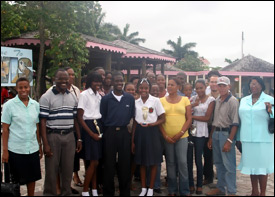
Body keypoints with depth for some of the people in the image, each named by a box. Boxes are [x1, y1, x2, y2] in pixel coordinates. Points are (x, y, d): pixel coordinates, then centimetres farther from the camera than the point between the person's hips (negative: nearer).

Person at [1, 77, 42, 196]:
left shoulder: (35, 105, 5)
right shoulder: (9, 105, -4)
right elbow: (5, 129, -4)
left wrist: (40, 146, 10)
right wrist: (5, 150, -8)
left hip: (33, 149, 3)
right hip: (15, 150, -3)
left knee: (32, 177, 13)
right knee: (17, 179, 7)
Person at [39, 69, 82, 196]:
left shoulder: (72, 97, 11)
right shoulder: (46, 97, -4)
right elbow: (42, 121, -7)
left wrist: (79, 139, 10)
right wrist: (45, 144, -13)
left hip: (69, 136, 4)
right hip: (53, 136, -4)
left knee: (68, 168, 10)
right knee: (51, 169, 4)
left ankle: (66, 192, 25)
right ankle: (49, 193, 19)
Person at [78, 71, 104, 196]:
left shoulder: (99, 95, 11)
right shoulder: (84, 94, -7)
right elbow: (79, 117, -10)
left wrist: (102, 129, 1)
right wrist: (91, 133, -12)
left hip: (99, 125, 6)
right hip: (89, 126, -6)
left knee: (95, 162, 10)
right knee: (94, 162, -5)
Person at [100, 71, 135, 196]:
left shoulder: (130, 98, 6)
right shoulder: (106, 99, 2)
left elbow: (132, 117, 10)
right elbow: (102, 118, 5)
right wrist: (106, 131, 1)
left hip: (124, 133, 1)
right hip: (109, 133, -1)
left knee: (125, 163, 6)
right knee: (109, 164, 5)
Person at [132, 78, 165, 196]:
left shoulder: (156, 101, -4)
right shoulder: (136, 102, 5)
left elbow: (162, 119, -3)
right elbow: (134, 122, 8)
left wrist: (150, 124, -18)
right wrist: (132, 140, 6)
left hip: (152, 132, -3)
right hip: (139, 132, 3)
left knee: (153, 162, 3)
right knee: (141, 162, 10)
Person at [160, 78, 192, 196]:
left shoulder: (185, 100, 5)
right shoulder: (162, 100, 6)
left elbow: (189, 119, 2)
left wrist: (180, 133, -8)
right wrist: (165, 135, -5)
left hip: (182, 136, -1)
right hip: (167, 137, 1)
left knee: (182, 162, -4)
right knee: (170, 163, 7)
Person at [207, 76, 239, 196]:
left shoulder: (233, 101, -10)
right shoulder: (217, 101, 12)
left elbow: (235, 123, -15)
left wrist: (229, 141, -20)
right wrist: (210, 137, 16)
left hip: (226, 133, -7)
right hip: (216, 133, 7)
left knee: (229, 165, -3)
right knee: (218, 163, 15)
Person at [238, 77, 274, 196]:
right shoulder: (244, 100, 10)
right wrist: (238, 137, 13)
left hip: (263, 139, -4)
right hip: (247, 139, 4)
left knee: (262, 165, 3)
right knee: (251, 164, 12)